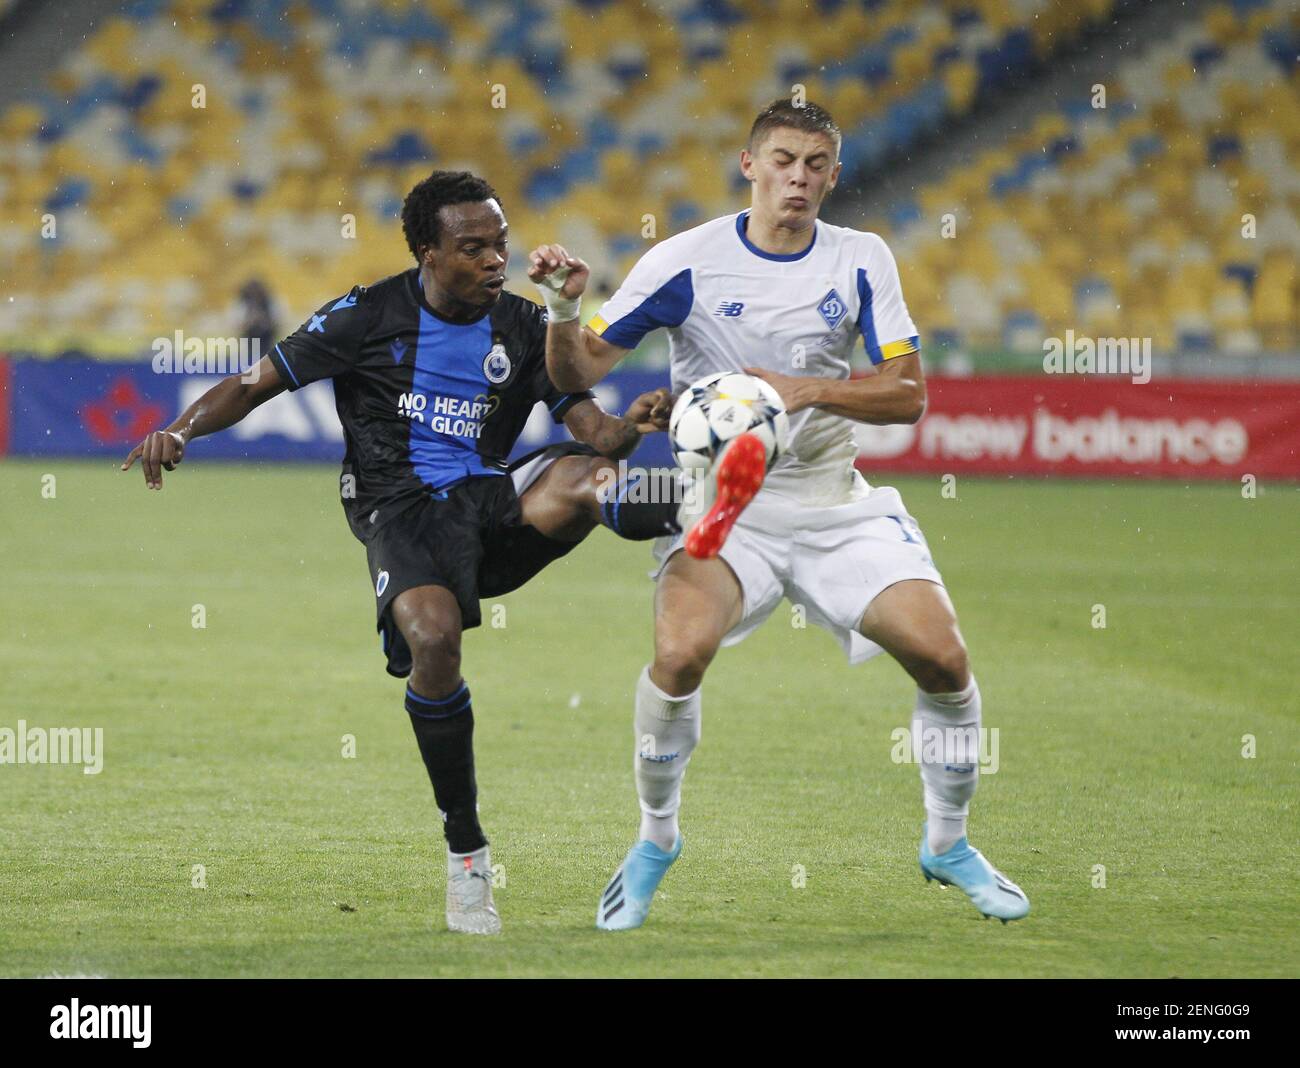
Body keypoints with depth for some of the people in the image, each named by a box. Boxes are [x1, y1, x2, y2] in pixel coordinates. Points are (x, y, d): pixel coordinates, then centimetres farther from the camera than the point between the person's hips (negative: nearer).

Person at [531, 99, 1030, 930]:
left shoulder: (861, 260, 2)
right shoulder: (687, 261, -6)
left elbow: (908, 393, -2)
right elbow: (578, 374, -7)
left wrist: (809, 390, -17)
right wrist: (564, 308, -28)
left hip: (836, 504, 3)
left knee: (943, 657, -11)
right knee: (680, 652, -29)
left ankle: (948, 842, 15)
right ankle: (656, 842, -4)